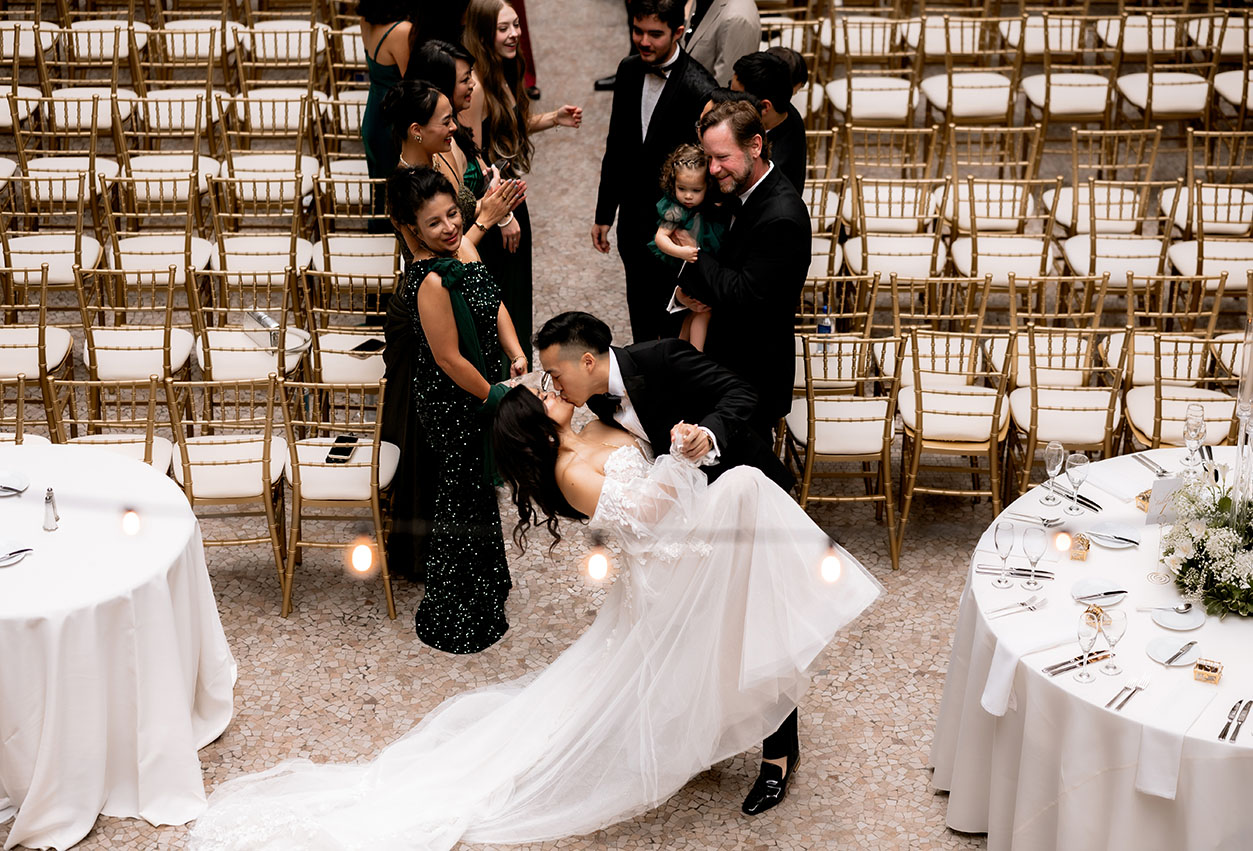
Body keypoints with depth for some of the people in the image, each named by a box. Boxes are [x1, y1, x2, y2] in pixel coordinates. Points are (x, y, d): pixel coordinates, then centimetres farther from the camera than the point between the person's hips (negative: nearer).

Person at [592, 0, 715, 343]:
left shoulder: (699, 90, -22)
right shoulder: (629, 70, 0)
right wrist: (604, 214, 13)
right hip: (633, 223, 6)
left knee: (673, 322, 9)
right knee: (640, 311, 22)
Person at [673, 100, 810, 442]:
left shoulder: (781, 219, -27)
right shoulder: (740, 190, 3)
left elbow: (746, 295, -28)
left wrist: (695, 254, -15)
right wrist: (686, 288, -9)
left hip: (753, 375, -9)